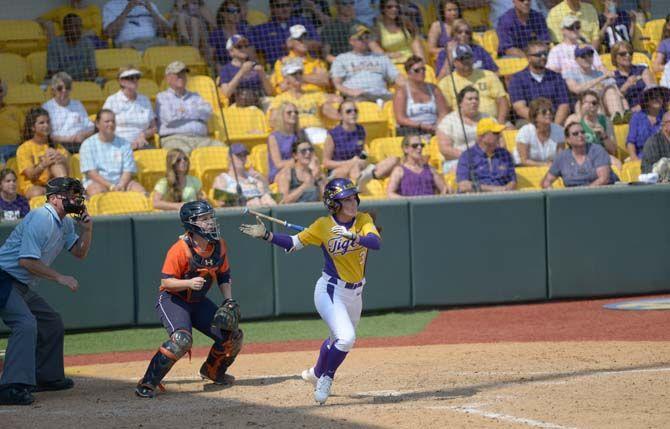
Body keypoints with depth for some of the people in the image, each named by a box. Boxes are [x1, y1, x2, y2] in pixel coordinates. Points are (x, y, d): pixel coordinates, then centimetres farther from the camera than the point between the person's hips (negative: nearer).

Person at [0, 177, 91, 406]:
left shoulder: (64, 223, 12)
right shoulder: (41, 219, -19)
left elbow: (79, 252, 20)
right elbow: (26, 261, -26)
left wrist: (87, 229, 2)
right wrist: (60, 277, -21)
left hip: (24, 288, 11)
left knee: (53, 324, 18)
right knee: (25, 323, -27)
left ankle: (46, 377, 30)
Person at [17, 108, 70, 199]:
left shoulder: (56, 147, 12)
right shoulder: (24, 148, 1)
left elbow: (67, 172, 1)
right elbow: (30, 176, -11)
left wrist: (64, 162, -23)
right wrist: (43, 165, -31)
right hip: (32, 186, -3)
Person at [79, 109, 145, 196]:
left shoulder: (124, 144, 13)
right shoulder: (88, 144, 4)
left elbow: (128, 170, 4)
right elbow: (91, 172, -6)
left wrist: (121, 186, -17)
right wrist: (110, 186, -19)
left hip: (121, 182, 3)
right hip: (98, 182, -3)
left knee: (140, 190, -24)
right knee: (97, 191, -37)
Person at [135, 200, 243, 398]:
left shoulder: (219, 245, -4)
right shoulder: (180, 250, -25)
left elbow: (223, 275, 9)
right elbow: (166, 281, -22)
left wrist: (228, 301, -2)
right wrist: (189, 283, -38)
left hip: (199, 302, 7)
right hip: (172, 300, -7)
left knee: (233, 336, 5)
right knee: (182, 339, -33)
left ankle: (213, 371, 34)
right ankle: (147, 383, -24)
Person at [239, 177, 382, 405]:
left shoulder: (363, 220, -6)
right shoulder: (324, 225, -12)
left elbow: (376, 242, -24)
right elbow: (293, 243, -8)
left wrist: (354, 236, -42)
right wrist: (266, 235, -21)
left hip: (355, 294, 5)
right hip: (330, 292, -5)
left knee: (339, 339, 23)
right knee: (346, 338, -24)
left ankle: (316, 374, 50)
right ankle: (326, 378, 0)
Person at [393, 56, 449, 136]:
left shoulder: (433, 89, 17)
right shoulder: (402, 92, 5)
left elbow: (443, 113, 10)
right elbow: (400, 119, -4)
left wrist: (437, 126, -12)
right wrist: (421, 126, -17)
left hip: (434, 130, 2)